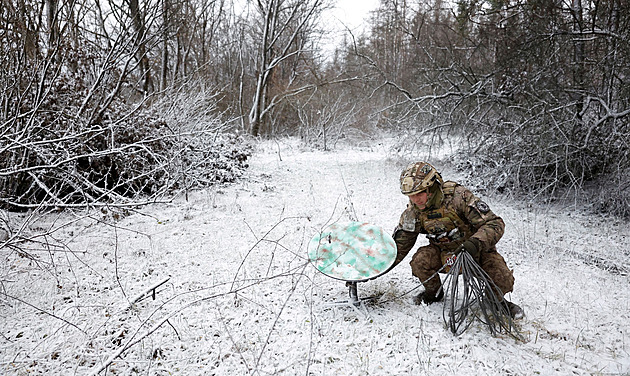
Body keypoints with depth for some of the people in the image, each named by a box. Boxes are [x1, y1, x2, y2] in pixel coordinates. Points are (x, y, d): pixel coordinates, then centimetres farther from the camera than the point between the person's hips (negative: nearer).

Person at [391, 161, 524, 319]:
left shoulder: (458, 196, -26)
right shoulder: (413, 212, -12)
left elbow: (494, 224, -27)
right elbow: (400, 245, 0)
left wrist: (475, 243, -45)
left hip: (476, 251, -3)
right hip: (444, 253, 3)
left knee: (503, 281, -25)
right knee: (420, 261, -26)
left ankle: (497, 299, 13)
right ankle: (434, 292, 7)